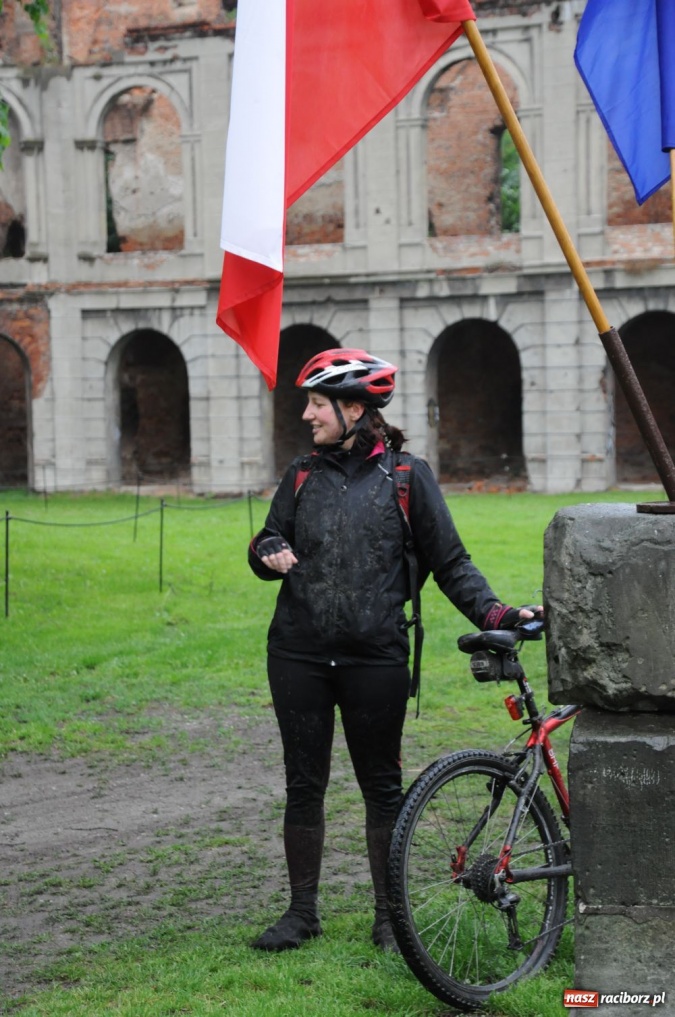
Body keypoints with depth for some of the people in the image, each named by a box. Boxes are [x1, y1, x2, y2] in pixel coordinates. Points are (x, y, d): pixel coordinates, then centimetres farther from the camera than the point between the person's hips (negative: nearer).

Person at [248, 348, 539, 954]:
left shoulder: (406, 476, 0)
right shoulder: (302, 476, 10)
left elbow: (450, 562, 1)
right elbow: (270, 542, 16)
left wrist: (493, 611, -13)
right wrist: (268, 554, -8)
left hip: (375, 656, -3)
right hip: (299, 654, 3)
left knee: (383, 788, 4)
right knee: (303, 785, 7)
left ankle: (389, 917, 15)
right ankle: (302, 911, 19)